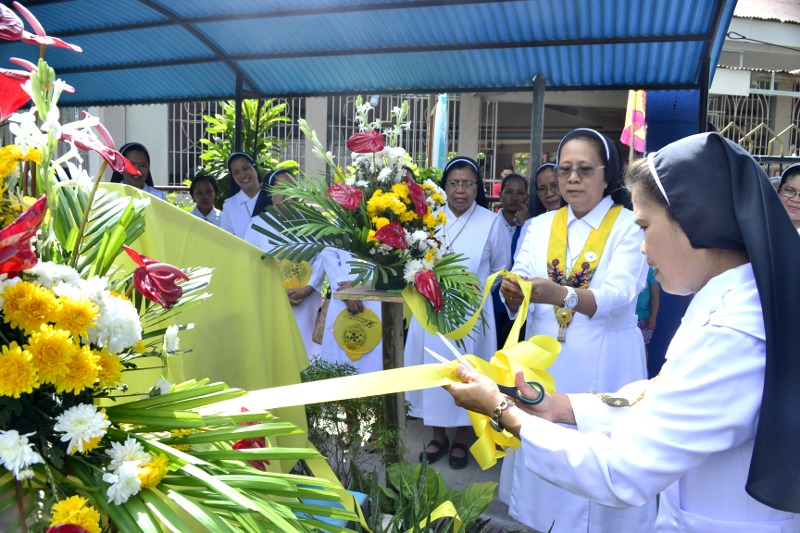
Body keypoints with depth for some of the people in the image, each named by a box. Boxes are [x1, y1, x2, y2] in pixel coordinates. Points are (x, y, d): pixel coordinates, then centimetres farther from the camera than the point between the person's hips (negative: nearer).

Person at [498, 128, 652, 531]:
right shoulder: (539, 226, 6)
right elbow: (517, 304, -3)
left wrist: (560, 295, -39)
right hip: (545, 360, 3)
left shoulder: (631, 226, -4)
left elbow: (619, 296, -20)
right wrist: (515, 295, -28)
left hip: (605, 365, -3)